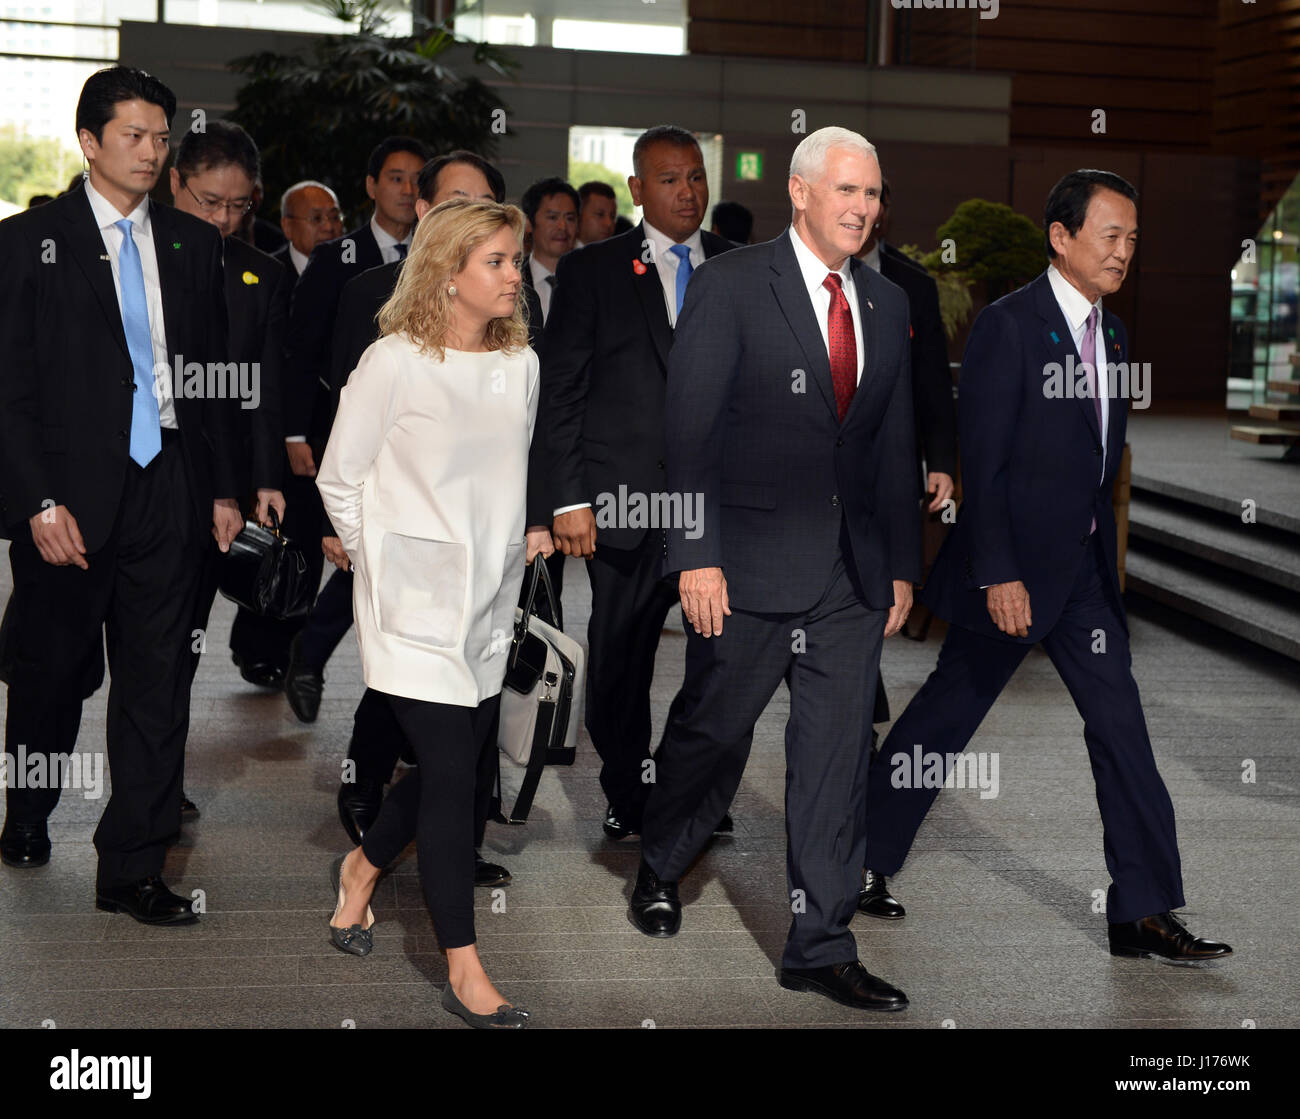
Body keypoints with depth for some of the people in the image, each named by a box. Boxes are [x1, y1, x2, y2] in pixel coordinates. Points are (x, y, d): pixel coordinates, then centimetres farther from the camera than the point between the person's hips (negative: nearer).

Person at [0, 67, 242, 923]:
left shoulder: (195, 244, 9)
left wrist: (223, 487, 8)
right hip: (72, 497, -3)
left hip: (167, 491, 3)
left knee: (159, 684, 1)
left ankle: (133, 868, 9)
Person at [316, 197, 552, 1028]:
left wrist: (531, 532, 9)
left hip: (488, 600, 6)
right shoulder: (396, 364, -10)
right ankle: (465, 973, 1)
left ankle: (365, 866, 40)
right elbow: (339, 480, -2)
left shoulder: (522, 364, 7)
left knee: (466, 763, 10)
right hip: (418, 603, -6)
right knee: (452, 770, -8)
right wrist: (381, 566, 1)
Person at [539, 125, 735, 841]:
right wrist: (570, 499, -5)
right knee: (620, 654, 6)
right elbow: (561, 394, 2)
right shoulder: (592, 271, 5)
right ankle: (627, 798, 22)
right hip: (626, 503, -1)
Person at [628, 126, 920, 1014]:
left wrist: (902, 566, 12)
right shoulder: (730, 285, -6)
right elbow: (690, 427, -10)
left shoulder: (888, 305, 10)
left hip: (853, 572, 4)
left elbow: (895, 445, 14)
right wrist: (696, 554, -16)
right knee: (713, 731, 9)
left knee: (837, 754, 4)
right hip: (750, 559, -4)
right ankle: (659, 871, 36)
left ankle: (822, 947, 12)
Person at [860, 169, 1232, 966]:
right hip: (1016, 564, -7)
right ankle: (863, 857, 25)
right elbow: (982, 461, -16)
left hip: (1085, 566, 7)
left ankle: (1142, 913, 4)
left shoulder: (1112, 333, 11)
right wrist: (997, 573, -20)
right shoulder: (1008, 324, -13)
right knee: (949, 712, 6)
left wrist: (1108, 554, 12)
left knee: (1121, 722, 1)